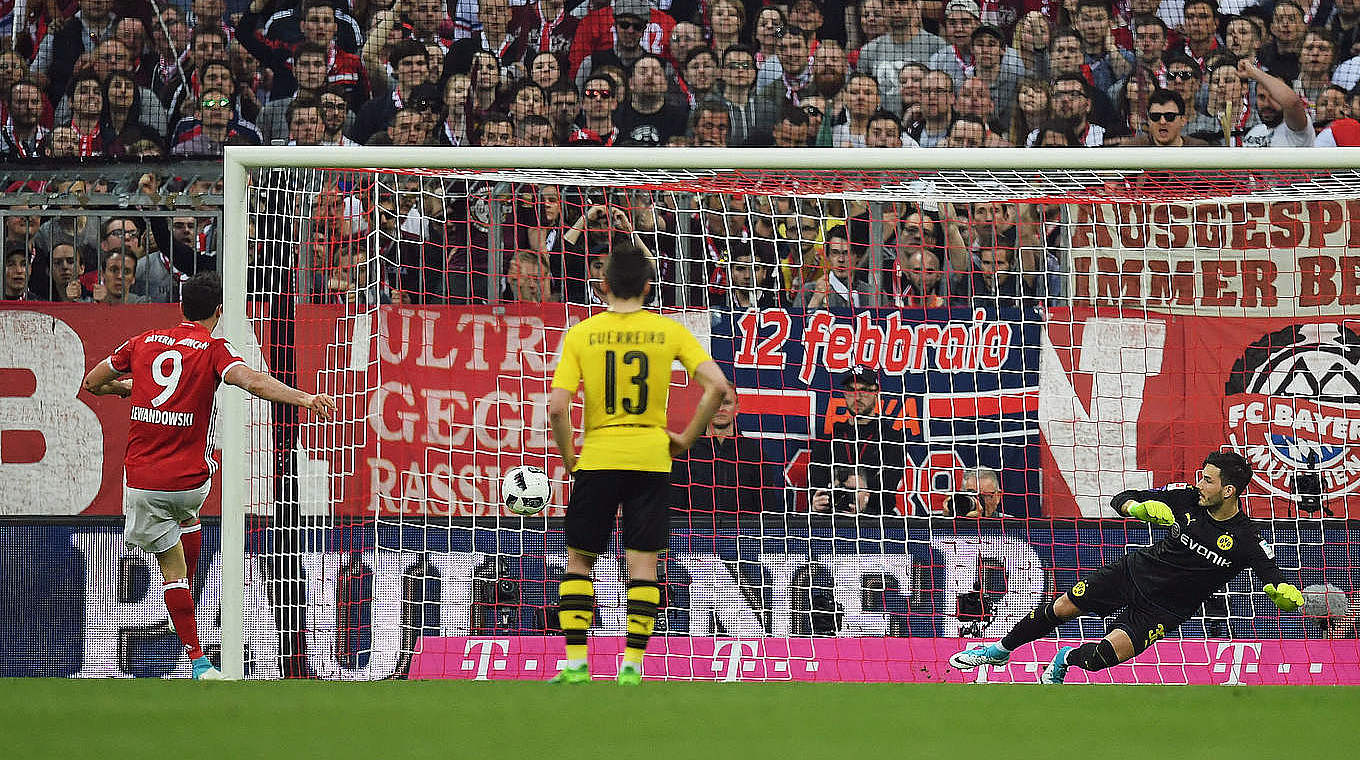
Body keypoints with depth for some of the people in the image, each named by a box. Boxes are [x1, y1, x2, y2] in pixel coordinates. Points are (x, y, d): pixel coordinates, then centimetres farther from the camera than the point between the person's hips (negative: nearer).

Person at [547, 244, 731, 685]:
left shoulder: (581, 334, -2)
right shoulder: (669, 332, 1)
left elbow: (557, 407, -9)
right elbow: (718, 387, -6)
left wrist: (567, 457, 6)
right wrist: (687, 439, 4)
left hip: (596, 458, -1)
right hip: (650, 458, 1)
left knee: (579, 560, 11)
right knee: (643, 563, 5)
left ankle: (575, 661, 3)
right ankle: (632, 665, -2)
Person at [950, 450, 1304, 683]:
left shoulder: (1247, 540, -20)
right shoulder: (1188, 501, -11)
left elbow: (1277, 584, -14)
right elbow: (1121, 500, -5)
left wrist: (1285, 594, -38)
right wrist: (1140, 507, -28)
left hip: (1164, 609, -3)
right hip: (1136, 571, 3)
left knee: (1103, 657, -19)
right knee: (1061, 608, 4)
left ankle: (1070, 659, 18)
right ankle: (1001, 650, 29)